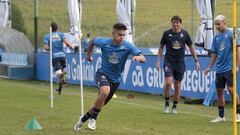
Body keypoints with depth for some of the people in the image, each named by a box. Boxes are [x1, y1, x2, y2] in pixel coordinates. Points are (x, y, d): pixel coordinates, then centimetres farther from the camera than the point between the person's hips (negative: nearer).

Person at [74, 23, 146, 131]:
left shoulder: (128, 46, -14)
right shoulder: (104, 42, -13)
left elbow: (143, 59, -22)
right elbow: (92, 41, 10)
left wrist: (139, 57, -44)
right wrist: (88, 54, 17)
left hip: (115, 79, 3)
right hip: (103, 74, -3)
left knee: (100, 104, 12)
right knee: (105, 91, -35)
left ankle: (83, 120, 39)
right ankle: (93, 118, -16)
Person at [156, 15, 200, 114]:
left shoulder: (184, 34, -1)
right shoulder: (167, 33, -3)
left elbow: (191, 47, 8)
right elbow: (161, 47, 7)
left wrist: (196, 61, 6)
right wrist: (158, 61, 2)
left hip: (180, 63, 2)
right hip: (169, 62, -1)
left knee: (177, 85, 5)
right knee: (168, 83, -17)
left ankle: (175, 107, 19)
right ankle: (167, 105, -1)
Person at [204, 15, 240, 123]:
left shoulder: (230, 34, -6)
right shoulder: (216, 38, 13)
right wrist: (209, 67, 12)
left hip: (229, 68, -7)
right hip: (219, 69, 7)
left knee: (231, 89, -14)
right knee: (219, 91, 7)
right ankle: (221, 116, 15)